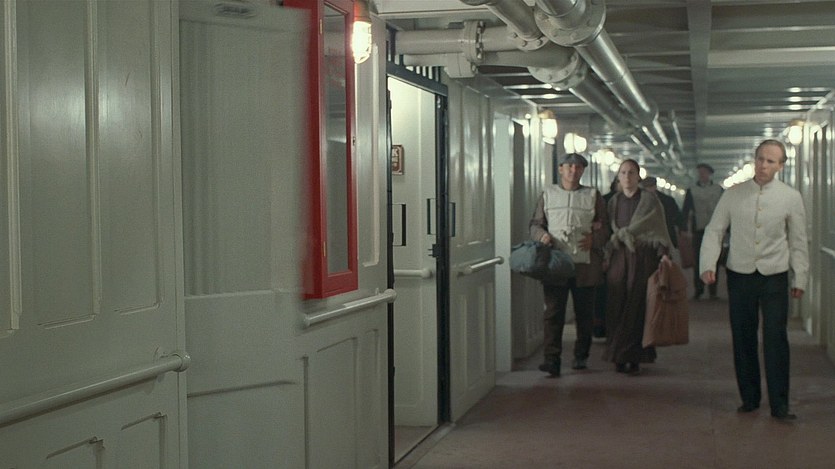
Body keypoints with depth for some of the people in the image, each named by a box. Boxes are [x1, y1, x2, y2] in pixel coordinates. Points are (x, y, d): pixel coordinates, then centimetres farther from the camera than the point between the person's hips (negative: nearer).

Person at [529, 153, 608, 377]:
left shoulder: (593, 195, 11)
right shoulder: (548, 194, 13)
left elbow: (605, 227, 10)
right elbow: (535, 224, 13)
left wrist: (594, 239, -9)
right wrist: (541, 235, -8)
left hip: (585, 264, 0)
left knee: (584, 312, 7)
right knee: (553, 312, -7)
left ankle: (581, 356, 22)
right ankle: (552, 359, -9)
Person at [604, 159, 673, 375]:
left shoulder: (649, 200, 3)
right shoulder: (613, 202, 13)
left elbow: (658, 228, -1)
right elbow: (609, 232, 15)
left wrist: (663, 253, -9)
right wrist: (606, 257, 8)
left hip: (643, 257, -3)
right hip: (619, 258, 3)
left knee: (638, 306, -5)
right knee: (617, 306, -3)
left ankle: (634, 358, 0)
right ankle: (619, 358, 4)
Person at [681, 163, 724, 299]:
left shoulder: (718, 189, 8)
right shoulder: (692, 191, 7)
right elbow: (685, 211, 5)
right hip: (698, 230, 0)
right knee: (698, 261, 0)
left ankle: (713, 291, 7)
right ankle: (698, 290, 7)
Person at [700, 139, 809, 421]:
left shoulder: (791, 198, 1)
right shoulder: (734, 195, 3)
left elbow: (798, 242, 6)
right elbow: (714, 231, 6)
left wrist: (800, 278, 5)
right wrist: (708, 264, -5)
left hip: (774, 276, -1)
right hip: (740, 274, 2)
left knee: (776, 339, -6)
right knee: (742, 339, 6)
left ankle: (779, 404, 2)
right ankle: (749, 398, 19)